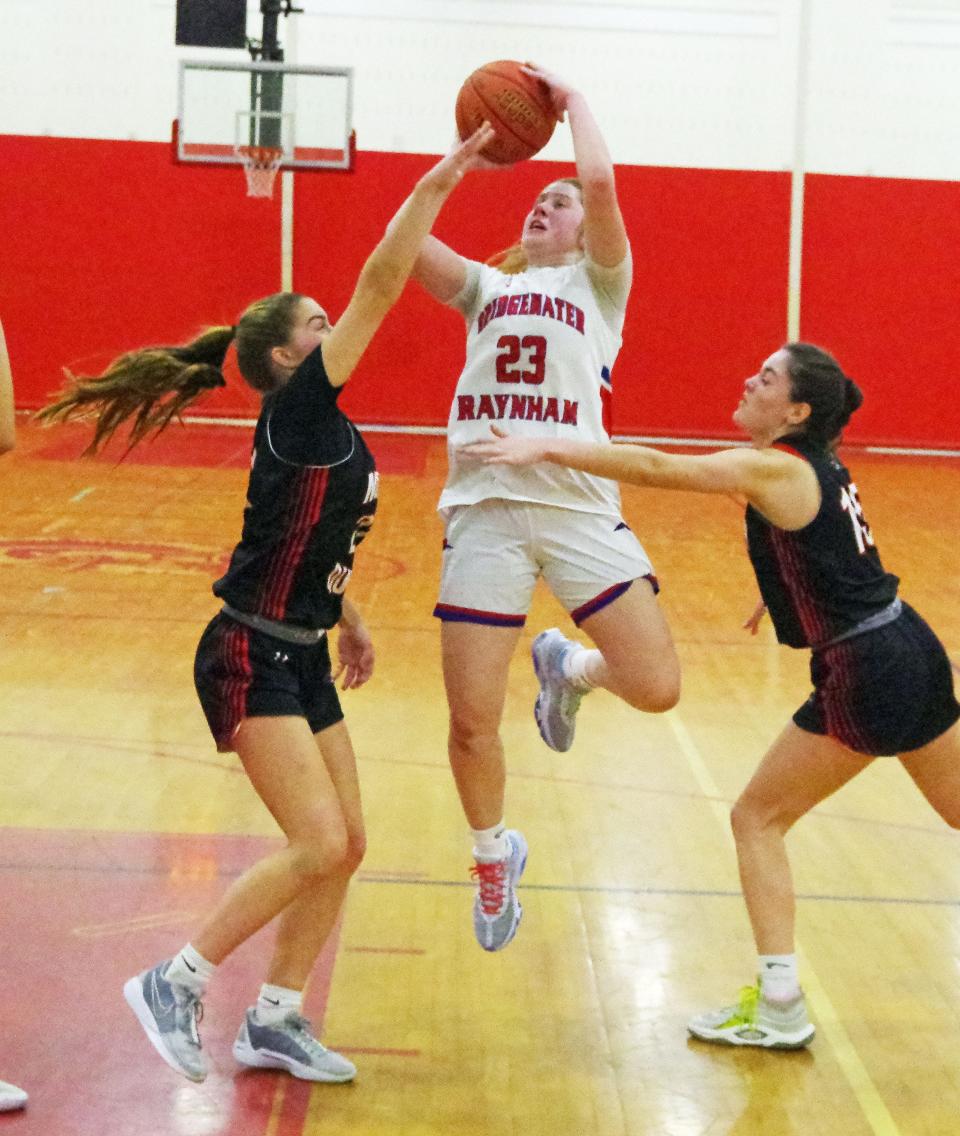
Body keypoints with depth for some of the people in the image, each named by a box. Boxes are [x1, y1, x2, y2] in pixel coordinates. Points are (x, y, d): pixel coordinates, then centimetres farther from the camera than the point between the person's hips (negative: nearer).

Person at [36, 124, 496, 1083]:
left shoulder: (325, 430, 11)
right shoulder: (295, 410, -14)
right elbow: (381, 283, -20)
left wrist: (348, 619, 25)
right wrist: (438, 182, -19)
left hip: (300, 660, 9)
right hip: (251, 661, -9)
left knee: (343, 846, 7)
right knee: (318, 845, -15)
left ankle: (274, 1021, 17)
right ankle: (175, 983, -1)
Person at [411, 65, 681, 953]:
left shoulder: (598, 283, 13)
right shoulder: (488, 289, 22)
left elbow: (600, 181, -5)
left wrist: (572, 98, 9)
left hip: (579, 504, -2)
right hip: (485, 507, 2)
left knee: (657, 687, -12)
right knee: (472, 724, -2)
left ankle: (568, 667, 21)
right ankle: (495, 855, 25)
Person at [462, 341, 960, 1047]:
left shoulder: (774, 469, -15)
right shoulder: (821, 466, 10)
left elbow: (655, 468, -24)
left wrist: (544, 450, -25)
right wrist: (783, 592, 28)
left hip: (865, 679, -9)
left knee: (758, 819, 3)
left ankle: (780, 1009, 3)